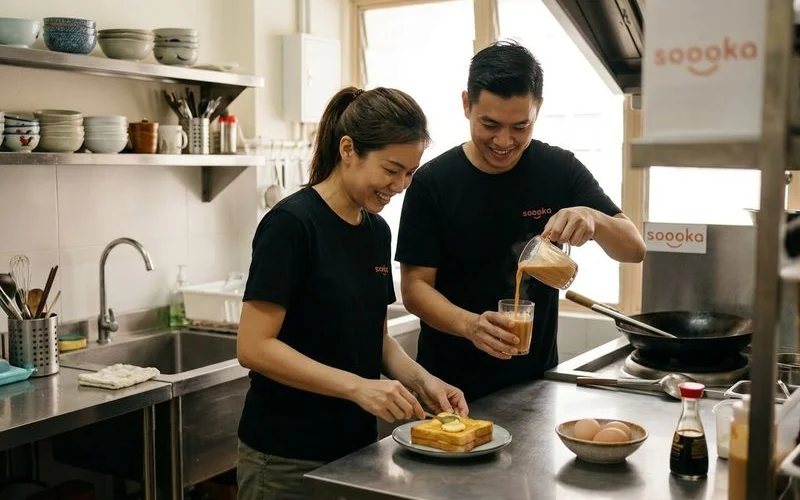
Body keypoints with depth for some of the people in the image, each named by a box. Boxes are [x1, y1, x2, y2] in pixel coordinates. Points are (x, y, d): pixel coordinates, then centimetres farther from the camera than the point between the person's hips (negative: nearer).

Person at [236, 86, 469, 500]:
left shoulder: (377, 231, 5)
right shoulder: (291, 223, -17)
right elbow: (254, 347, -20)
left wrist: (421, 381, -5)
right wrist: (357, 387, -26)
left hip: (356, 444, 7)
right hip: (287, 458, -7)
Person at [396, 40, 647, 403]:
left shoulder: (560, 170, -5)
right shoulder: (432, 182, -12)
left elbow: (634, 249, -5)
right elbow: (415, 287, -12)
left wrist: (593, 219, -27)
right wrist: (469, 325, -31)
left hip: (536, 379, 3)